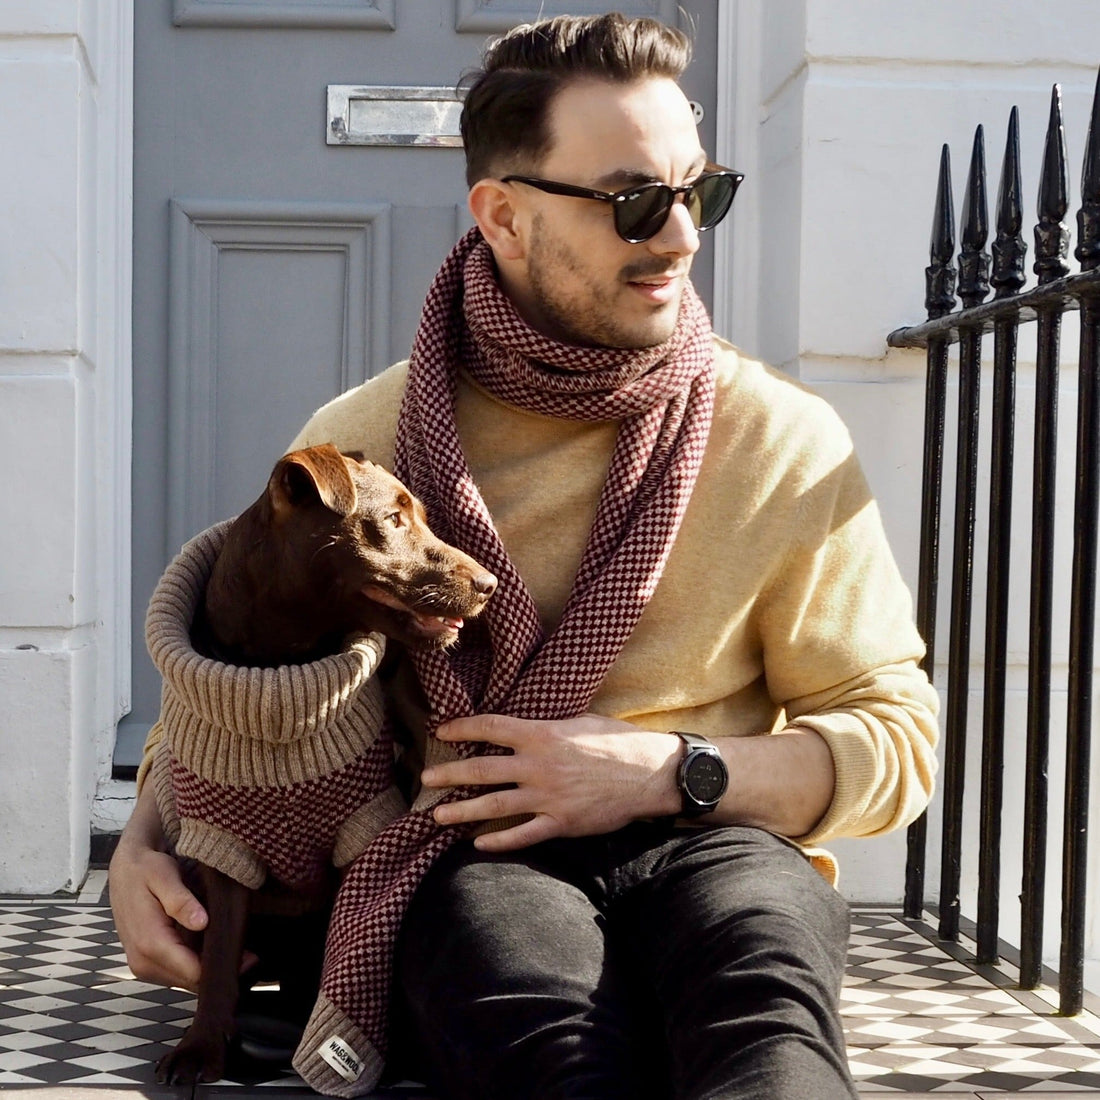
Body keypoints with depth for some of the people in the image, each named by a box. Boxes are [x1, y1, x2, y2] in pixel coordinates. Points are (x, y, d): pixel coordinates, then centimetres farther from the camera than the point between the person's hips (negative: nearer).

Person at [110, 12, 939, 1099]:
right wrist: (143, 845, -1)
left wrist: (667, 770, -9)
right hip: (467, 862, 0)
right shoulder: (357, 443, 8)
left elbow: (896, 740, 7)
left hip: (710, 846, 1)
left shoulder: (783, 439, 7)